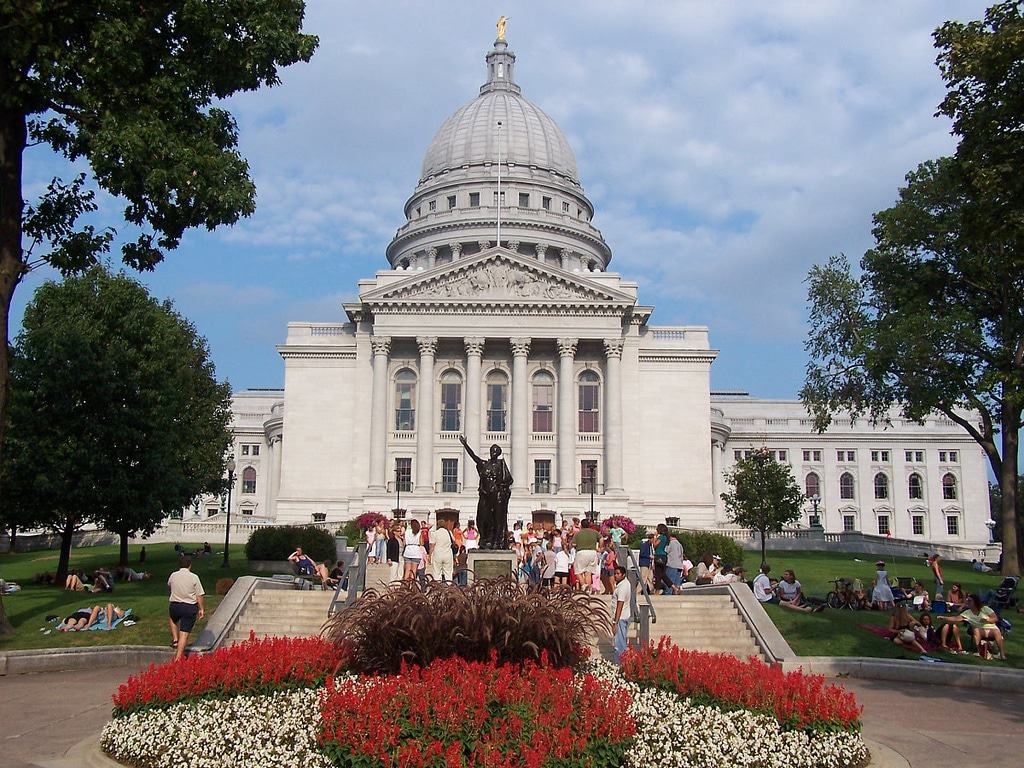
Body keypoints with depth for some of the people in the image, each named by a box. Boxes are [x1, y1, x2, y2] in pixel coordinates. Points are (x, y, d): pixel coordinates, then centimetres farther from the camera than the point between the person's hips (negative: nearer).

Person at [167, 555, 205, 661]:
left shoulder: (173, 575, 0)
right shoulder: (194, 577, -7)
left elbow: (168, 588, 20)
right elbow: (199, 595, -6)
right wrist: (201, 609, 4)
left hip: (174, 606, 2)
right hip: (190, 607, -2)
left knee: (172, 618, 36)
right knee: (184, 633, 2)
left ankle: (175, 639, 24)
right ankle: (178, 657, 1)